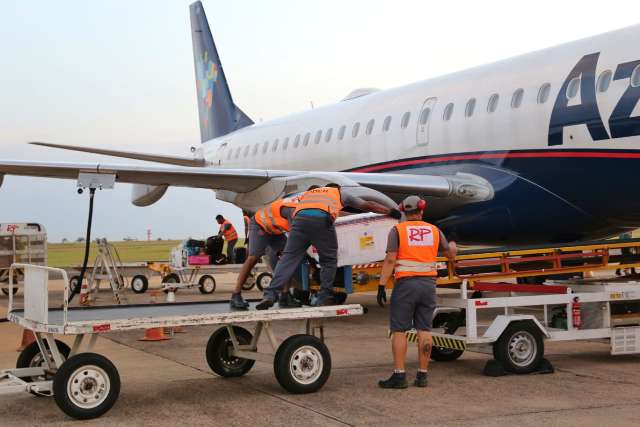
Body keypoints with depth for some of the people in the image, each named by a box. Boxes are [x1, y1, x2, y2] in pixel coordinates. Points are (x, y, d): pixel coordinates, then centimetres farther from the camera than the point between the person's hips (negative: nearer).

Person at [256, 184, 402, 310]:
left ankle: (270, 295, -10)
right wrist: (390, 211, 47)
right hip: (322, 220, -2)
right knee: (329, 261, 13)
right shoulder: (341, 192, 35)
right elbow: (367, 205, 37)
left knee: (288, 257, 1)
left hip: (299, 219, 3)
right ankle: (324, 298, 10)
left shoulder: (308, 193, 43)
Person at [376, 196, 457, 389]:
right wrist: (453, 243, 44)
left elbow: (390, 260, -10)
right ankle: (422, 375, 9)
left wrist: (381, 285, -9)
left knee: (399, 330, 0)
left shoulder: (397, 230, -1)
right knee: (424, 330, 6)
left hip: (406, 283, -3)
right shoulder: (434, 230, 9)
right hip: (428, 284, 3)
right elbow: (451, 254, 21)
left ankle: (399, 375, -3)